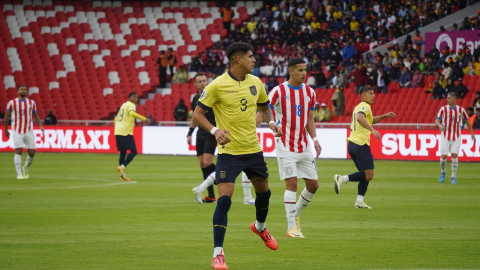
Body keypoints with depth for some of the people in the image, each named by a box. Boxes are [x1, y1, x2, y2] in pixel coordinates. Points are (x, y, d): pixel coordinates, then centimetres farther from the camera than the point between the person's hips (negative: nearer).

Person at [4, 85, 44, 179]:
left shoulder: (31, 103, 7)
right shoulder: (12, 103, -1)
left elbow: (36, 116, 15)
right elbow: (6, 116, 7)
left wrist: (40, 125, -1)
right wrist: (6, 130, 9)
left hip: (29, 132, 3)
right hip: (17, 132, -3)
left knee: (32, 153, 1)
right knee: (18, 151, -12)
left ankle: (25, 168, 28)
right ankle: (19, 174, -7)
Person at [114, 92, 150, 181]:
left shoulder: (123, 105, 23)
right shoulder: (131, 105, -4)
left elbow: (115, 119, 28)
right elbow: (132, 113, -27)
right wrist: (144, 119, -28)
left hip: (118, 132, 9)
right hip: (126, 132, -9)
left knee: (122, 152, 14)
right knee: (133, 151, -6)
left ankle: (122, 175, 12)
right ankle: (122, 167, -24)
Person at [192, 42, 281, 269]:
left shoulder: (255, 82, 4)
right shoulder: (217, 85, -13)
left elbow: (264, 107, 21)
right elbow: (197, 114, -9)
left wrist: (271, 122, 0)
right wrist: (214, 130, -25)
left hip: (253, 149, 6)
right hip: (229, 151, -6)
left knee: (263, 191, 20)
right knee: (224, 199, -15)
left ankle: (260, 227, 52)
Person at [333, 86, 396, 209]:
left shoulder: (358, 107, 23)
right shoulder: (365, 106, -7)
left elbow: (369, 120, 39)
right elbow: (360, 118, -28)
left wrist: (384, 116, 29)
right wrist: (373, 130, -33)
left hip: (352, 144, 10)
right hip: (361, 144, -10)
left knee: (366, 174, 13)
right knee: (368, 175, -10)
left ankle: (359, 201, 4)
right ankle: (342, 178, -18)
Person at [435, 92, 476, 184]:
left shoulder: (461, 110, 2)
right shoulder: (443, 109, -1)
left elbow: (467, 121, 13)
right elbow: (437, 121, -4)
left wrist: (472, 134, 11)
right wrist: (440, 125, -27)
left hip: (456, 137, 0)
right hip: (445, 137, 0)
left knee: (454, 156, -7)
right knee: (444, 156, -3)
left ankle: (453, 177, 3)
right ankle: (443, 172, 26)